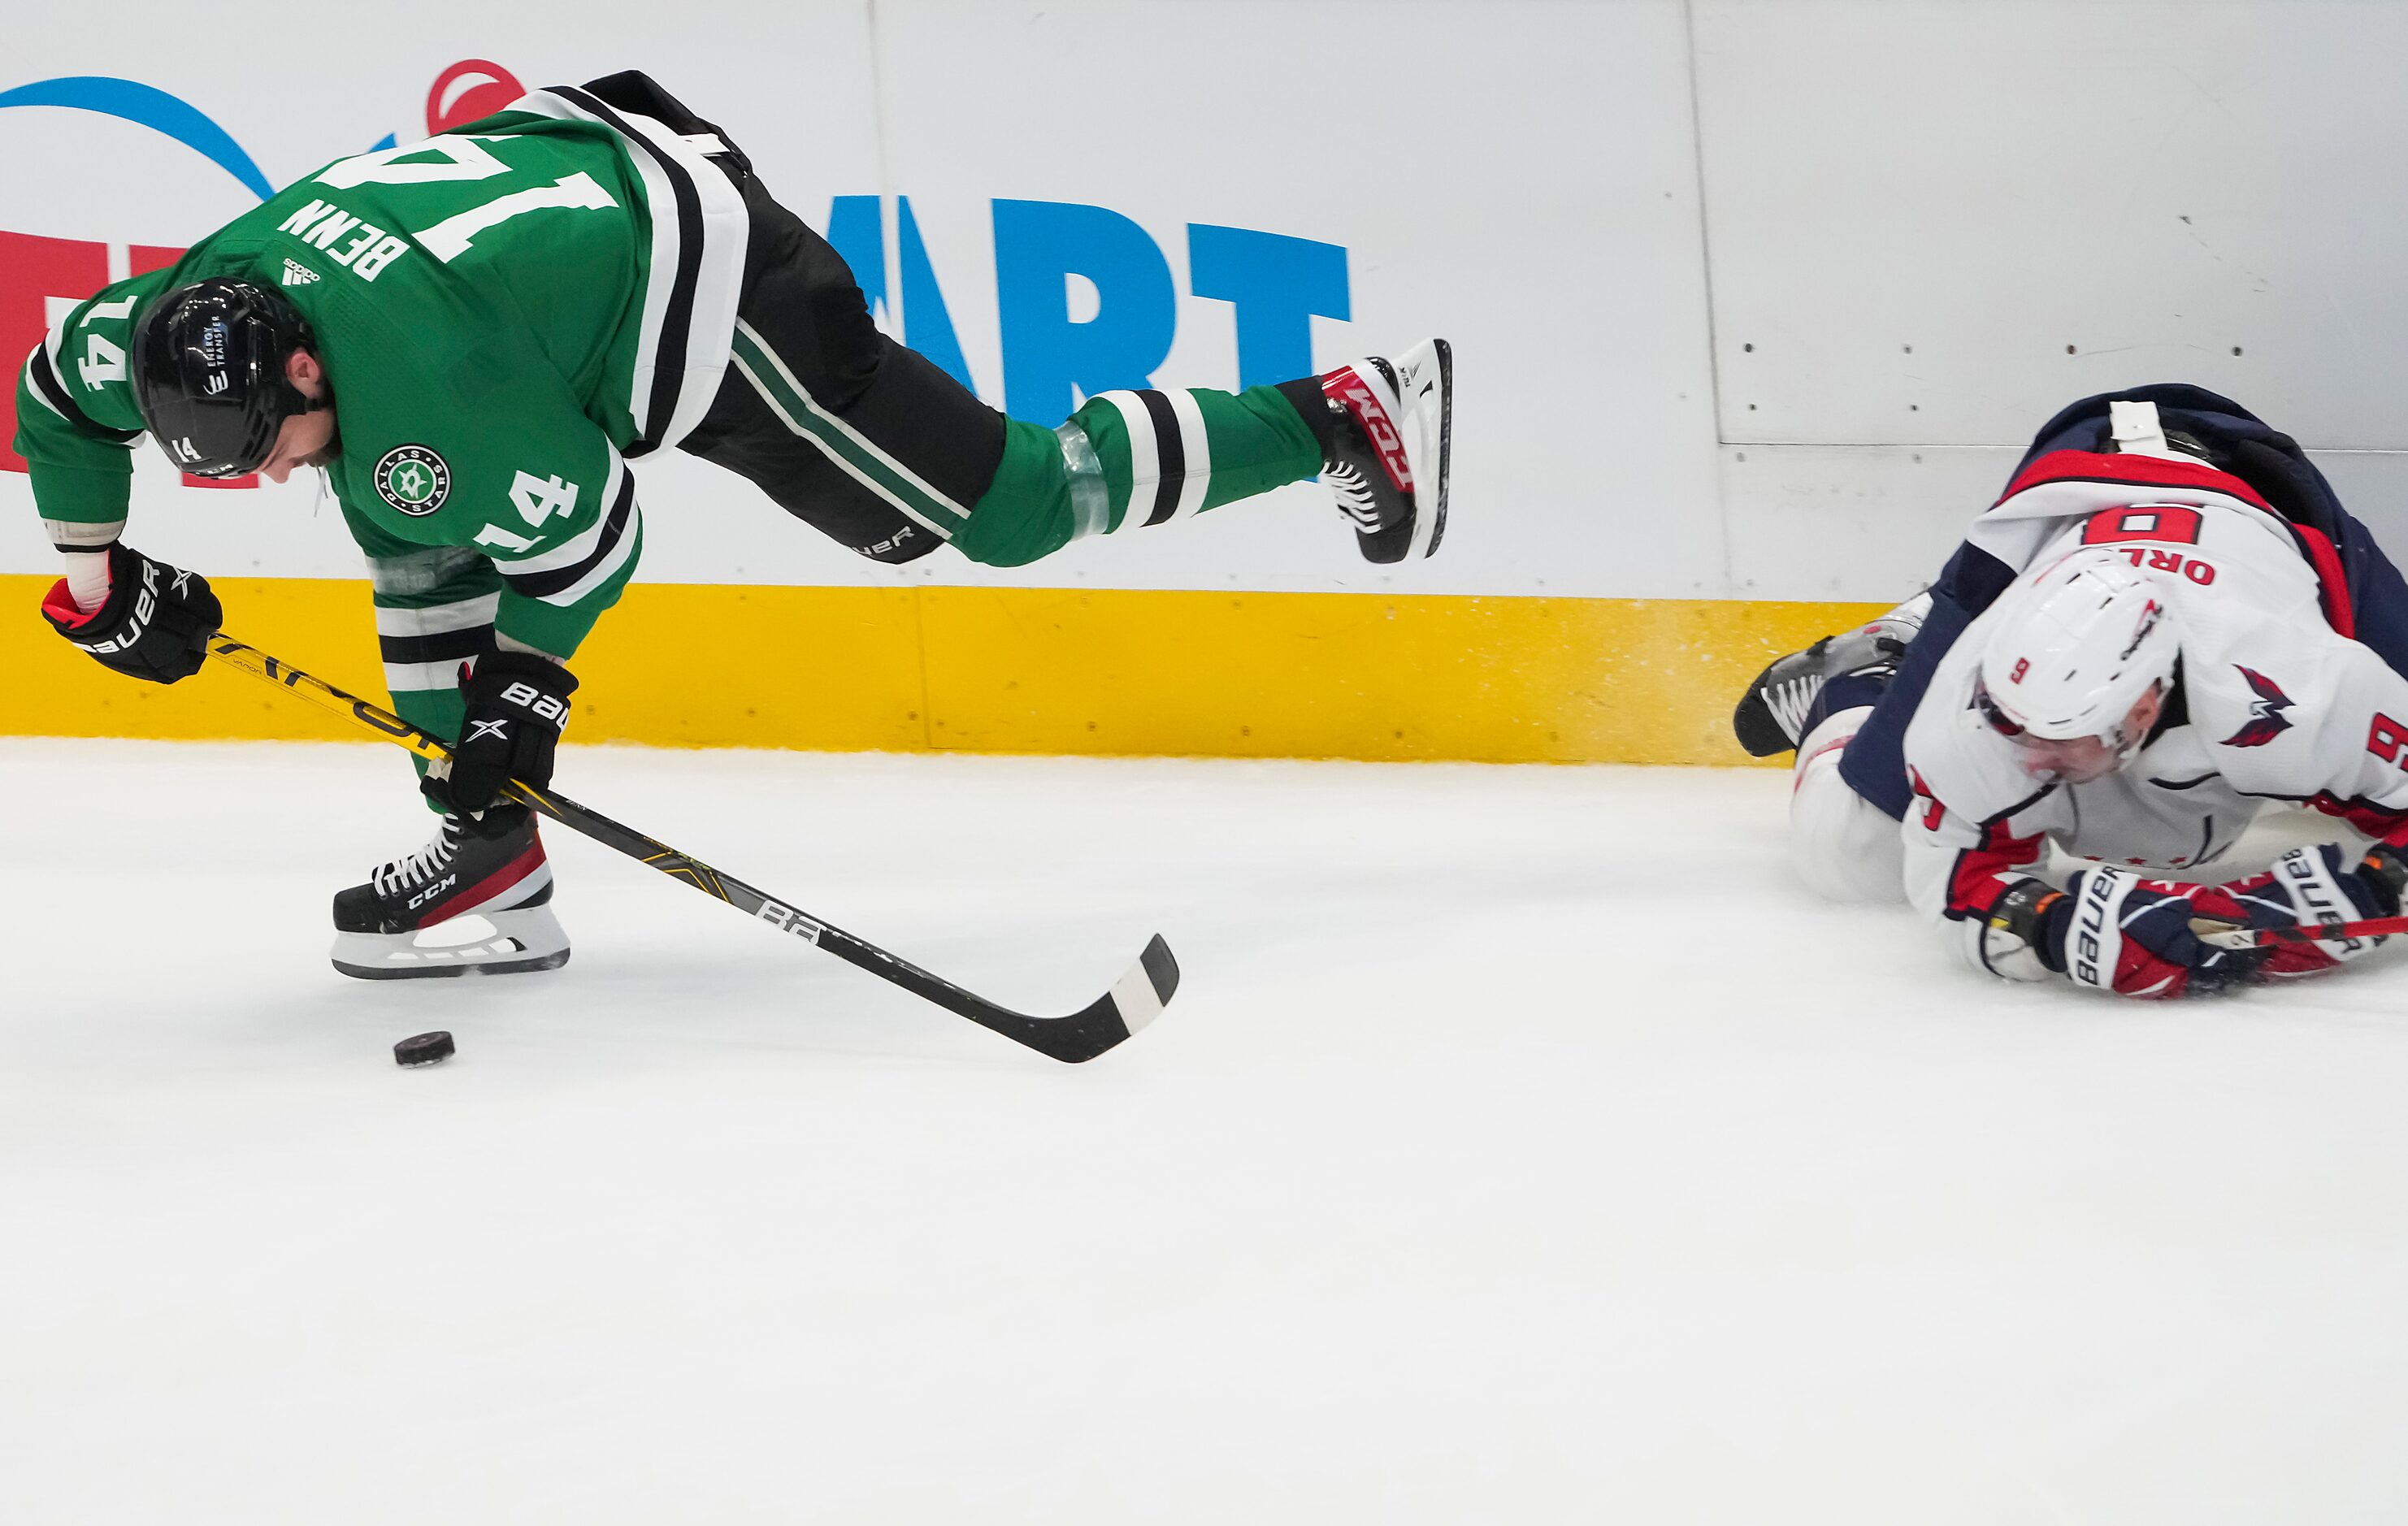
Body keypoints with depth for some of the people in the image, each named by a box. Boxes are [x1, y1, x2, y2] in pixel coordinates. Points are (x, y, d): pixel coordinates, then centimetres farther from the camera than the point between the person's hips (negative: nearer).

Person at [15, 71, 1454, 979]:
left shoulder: (422, 394, -34)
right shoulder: (204, 317, -12)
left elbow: (585, 530, -21)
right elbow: (61, 390, 8)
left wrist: (523, 689, -13)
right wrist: (97, 576, 12)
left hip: (724, 297, -9)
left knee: (1010, 502, -5)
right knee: (413, 528, 4)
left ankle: (1343, 419, 3)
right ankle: (496, 870, 9)